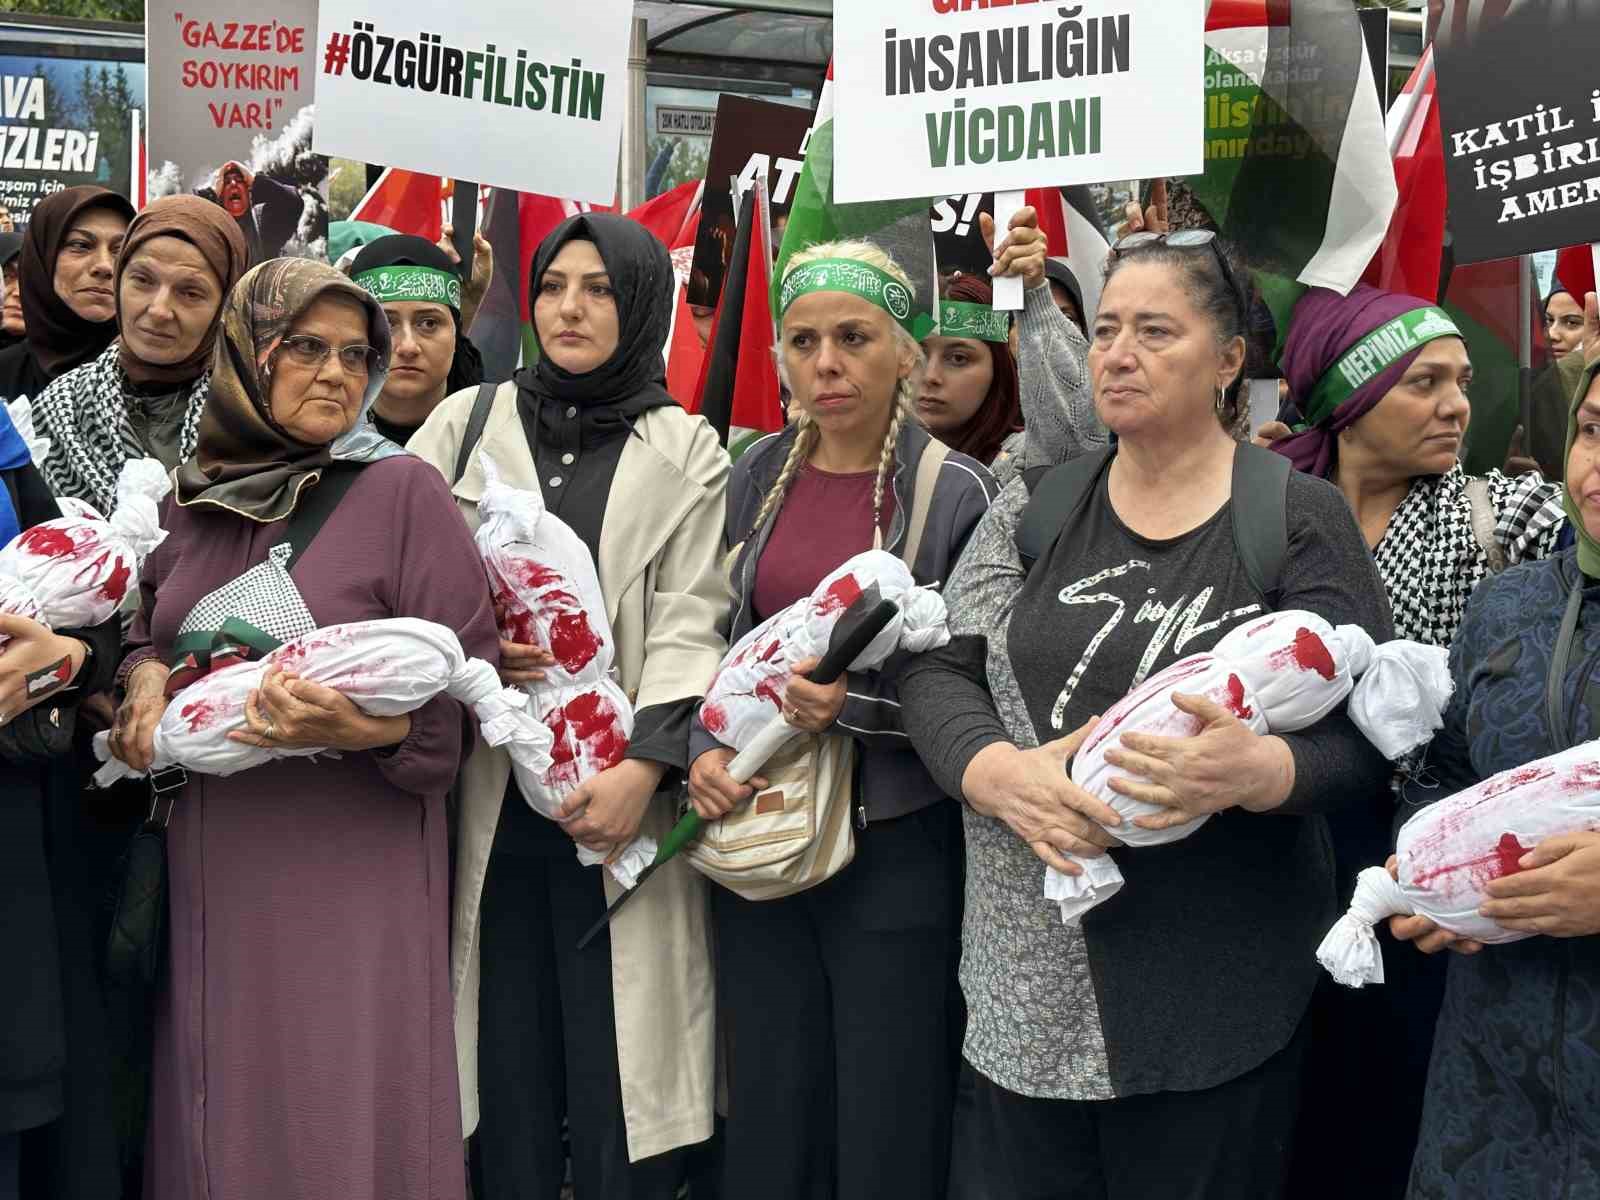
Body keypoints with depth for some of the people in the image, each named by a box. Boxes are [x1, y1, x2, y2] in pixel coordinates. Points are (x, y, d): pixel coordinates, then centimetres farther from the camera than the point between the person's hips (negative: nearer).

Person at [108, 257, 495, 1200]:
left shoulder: (403, 489, -6)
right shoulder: (195, 495, 9)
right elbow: (150, 630, 23)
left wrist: (365, 729, -25)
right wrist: (144, 676, 1)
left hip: (352, 866, -4)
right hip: (211, 865, 5)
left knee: (339, 1117, 0)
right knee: (217, 1113, 12)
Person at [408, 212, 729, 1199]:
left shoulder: (686, 450, 8)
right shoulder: (468, 423, 12)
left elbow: (690, 625, -1)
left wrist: (644, 768, -13)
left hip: (618, 795, -1)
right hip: (489, 794, 1)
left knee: (616, 1073, -1)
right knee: (506, 1075, 3)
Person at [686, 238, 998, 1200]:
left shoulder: (958, 495, -7)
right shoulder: (759, 478, 6)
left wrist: (855, 703, -21)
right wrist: (705, 749, -7)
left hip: (896, 848, -4)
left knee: (889, 1120, 6)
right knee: (770, 1109, 12)